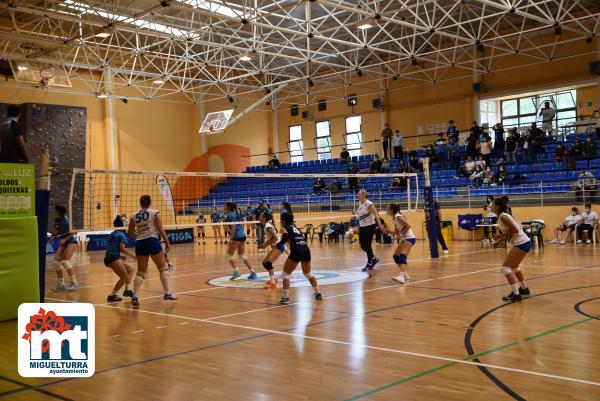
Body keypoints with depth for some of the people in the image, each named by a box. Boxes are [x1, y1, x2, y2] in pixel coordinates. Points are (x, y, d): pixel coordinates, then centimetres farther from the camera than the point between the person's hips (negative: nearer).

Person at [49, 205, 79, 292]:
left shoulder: (66, 220, -21)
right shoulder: (56, 219, -1)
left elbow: (72, 233, -18)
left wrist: (64, 240, -30)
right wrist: (53, 236, -6)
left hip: (71, 241, -8)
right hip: (63, 243, 8)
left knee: (65, 261, -20)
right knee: (56, 262, 0)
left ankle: (74, 282, -9)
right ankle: (61, 284, 11)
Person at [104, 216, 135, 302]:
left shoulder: (112, 234, 20)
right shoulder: (121, 235, -3)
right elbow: (122, 249, -13)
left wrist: (120, 256, 23)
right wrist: (132, 255, -6)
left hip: (108, 258, 9)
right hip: (113, 258, -9)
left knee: (130, 270, 16)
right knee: (124, 277, -4)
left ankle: (127, 290, 5)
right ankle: (112, 295, -9)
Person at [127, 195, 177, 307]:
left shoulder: (134, 216, 10)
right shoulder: (155, 213, 0)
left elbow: (130, 232, 17)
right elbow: (161, 230, -6)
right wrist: (167, 242, 1)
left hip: (140, 243, 4)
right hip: (152, 241, -4)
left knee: (141, 271, 11)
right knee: (163, 268, 11)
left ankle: (135, 297, -2)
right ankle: (167, 293, 8)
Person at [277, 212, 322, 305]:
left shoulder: (284, 228, 9)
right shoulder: (295, 228, 28)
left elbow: (286, 237, -11)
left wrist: (276, 245, -5)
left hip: (296, 251, -6)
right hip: (306, 250, 6)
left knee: (285, 274, 7)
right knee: (308, 274, 28)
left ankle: (286, 298, -3)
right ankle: (318, 294, 32)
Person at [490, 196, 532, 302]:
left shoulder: (503, 216, -14)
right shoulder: (502, 216, 14)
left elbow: (515, 230, -21)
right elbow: (508, 232, 17)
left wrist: (501, 236, -15)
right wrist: (498, 242, 5)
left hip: (521, 243, -10)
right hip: (524, 242, 10)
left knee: (506, 267, -8)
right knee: (514, 266, 26)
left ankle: (516, 294, -11)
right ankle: (524, 289, 38)